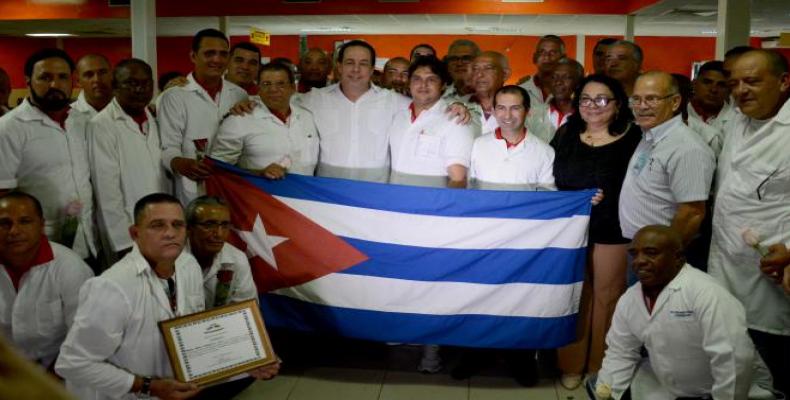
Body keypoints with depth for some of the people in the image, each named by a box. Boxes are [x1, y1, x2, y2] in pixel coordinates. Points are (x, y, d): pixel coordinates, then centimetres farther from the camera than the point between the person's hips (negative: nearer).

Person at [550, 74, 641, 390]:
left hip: (612, 233, -3)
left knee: (607, 299, 9)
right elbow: (550, 180, 12)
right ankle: (572, 364, 29)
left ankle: (604, 367, 27)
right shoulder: (566, 134, 5)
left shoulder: (633, 138, -9)